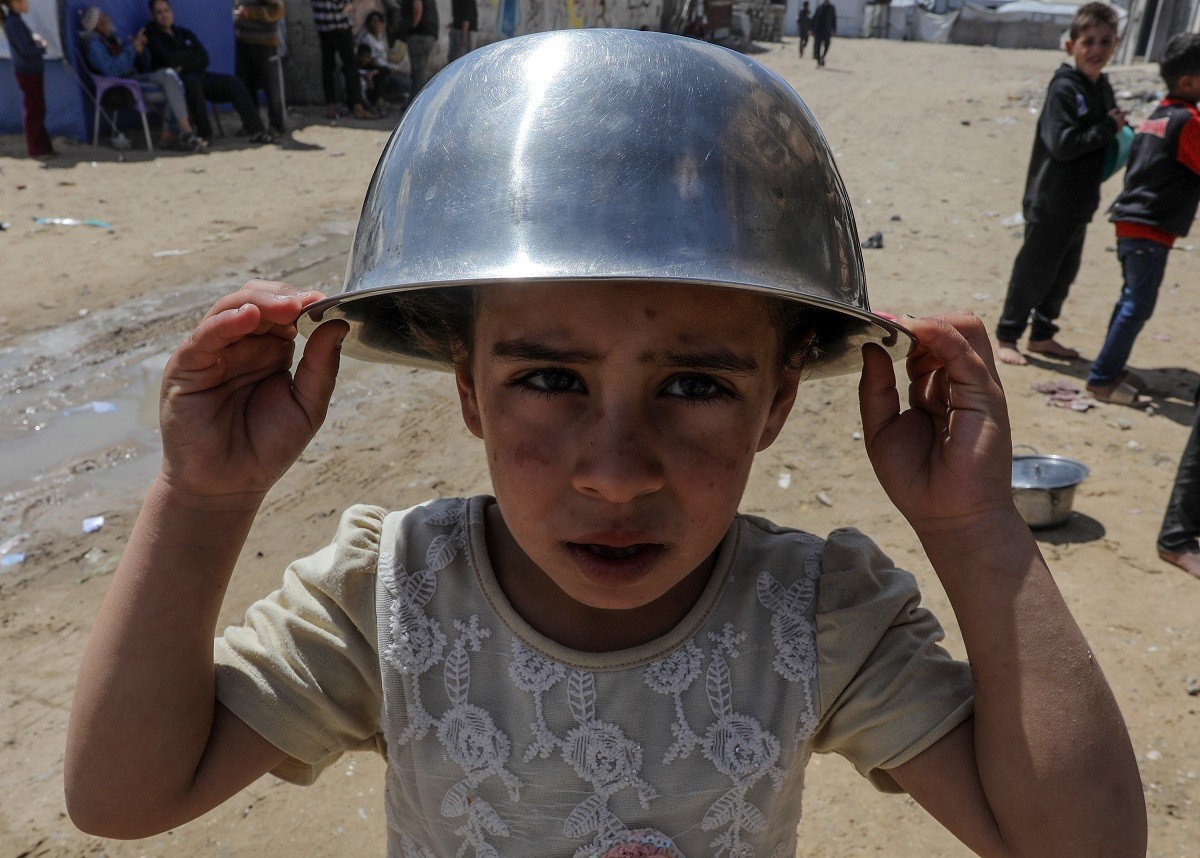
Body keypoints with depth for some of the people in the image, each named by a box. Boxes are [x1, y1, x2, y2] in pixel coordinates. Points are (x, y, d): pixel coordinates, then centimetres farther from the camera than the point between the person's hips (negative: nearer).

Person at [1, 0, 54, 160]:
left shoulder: (15, 20, 11)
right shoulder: (13, 22, -18)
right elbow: (26, 50, -22)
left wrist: (35, 38, -3)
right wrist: (42, 46, -5)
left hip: (32, 71, 9)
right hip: (28, 72, -9)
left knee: (37, 111, 14)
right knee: (33, 112, -2)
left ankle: (43, 147, 21)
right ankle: (35, 150, 4)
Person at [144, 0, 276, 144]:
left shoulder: (185, 33, 19)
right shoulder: (152, 35, 2)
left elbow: (204, 60, 7)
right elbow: (168, 60, -14)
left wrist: (183, 64, -8)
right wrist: (190, 54, 2)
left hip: (197, 75, 6)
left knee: (233, 82, -12)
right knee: (193, 83, -39)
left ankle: (256, 131, -19)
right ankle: (204, 134, -30)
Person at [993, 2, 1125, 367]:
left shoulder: (1102, 88, 11)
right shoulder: (1063, 88, -15)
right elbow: (1062, 143, -24)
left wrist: (1121, 132, 0)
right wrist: (1108, 129, -17)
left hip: (1080, 205, 8)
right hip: (1050, 204, -8)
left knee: (1063, 274, 15)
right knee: (1033, 273, -1)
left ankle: (1041, 336, 27)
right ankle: (1006, 337, 11)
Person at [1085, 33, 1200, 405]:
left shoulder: (1158, 115, 13)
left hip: (1131, 222, 9)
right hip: (1151, 229, -9)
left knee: (1131, 300, 16)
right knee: (1138, 307, -4)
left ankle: (1110, 368, 23)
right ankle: (1102, 379, -1)